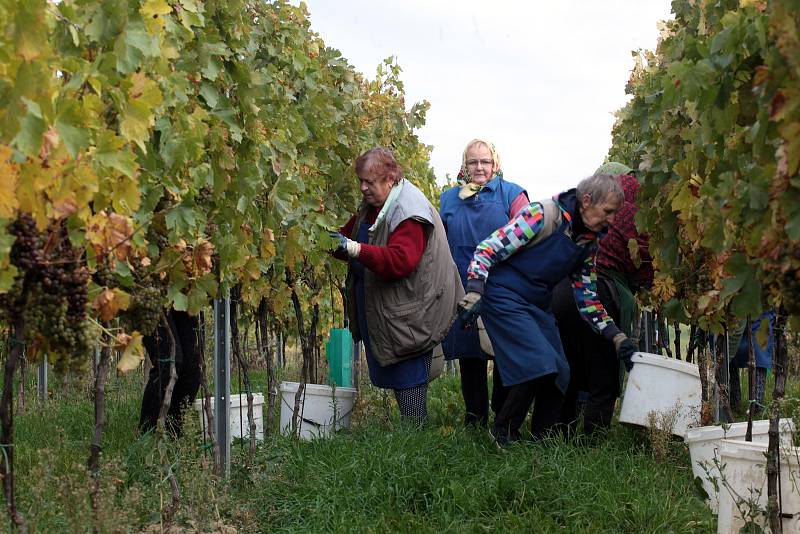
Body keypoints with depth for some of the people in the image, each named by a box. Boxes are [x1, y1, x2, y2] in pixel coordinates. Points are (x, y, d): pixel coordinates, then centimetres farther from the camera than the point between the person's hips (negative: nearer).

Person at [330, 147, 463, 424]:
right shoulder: (371, 207, 11)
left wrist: (353, 248, -35)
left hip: (408, 313, -9)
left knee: (408, 375, -7)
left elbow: (400, 261, -30)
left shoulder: (409, 214, -19)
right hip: (375, 309, 9)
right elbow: (349, 235, 21)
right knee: (389, 372, 10)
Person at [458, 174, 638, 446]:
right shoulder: (543, 214, -16)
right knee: (540, 365, -21)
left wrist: (617, 337, 5)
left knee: (560, 375, -2)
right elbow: (488, 249, -18)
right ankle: (502, 432, -4)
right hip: (504, 298, -8)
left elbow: (587, 298, 13)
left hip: (538, 306, 8)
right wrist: (474, 293, -29)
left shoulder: (589, 242, 7)